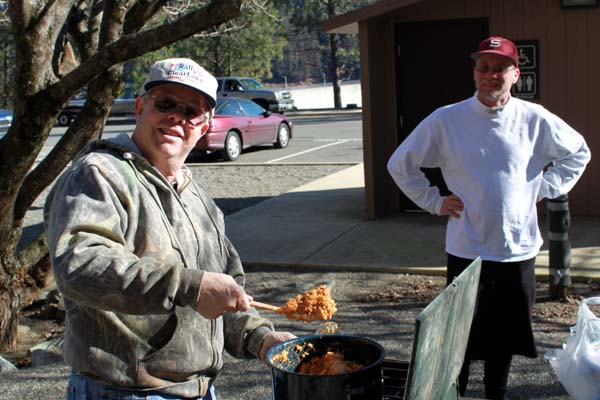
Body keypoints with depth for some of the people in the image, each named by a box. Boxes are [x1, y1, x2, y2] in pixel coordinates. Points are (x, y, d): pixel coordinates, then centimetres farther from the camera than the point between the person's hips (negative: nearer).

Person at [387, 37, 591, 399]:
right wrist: (434, 200, 0)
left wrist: (544, 188, 6)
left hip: (519, 249, 2)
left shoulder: (535, 119, -2)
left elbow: (578, 153, 16)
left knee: (507, 335, 15)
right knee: (461, 340, 3)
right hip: (467, 250, -2)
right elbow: (400, 164, 5)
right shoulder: (446, 120, -5)